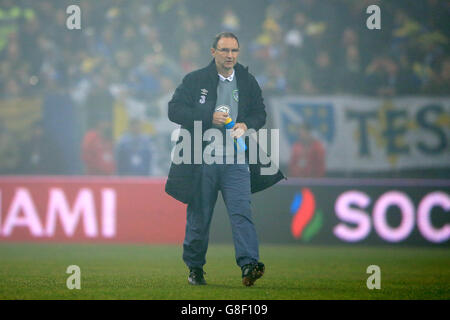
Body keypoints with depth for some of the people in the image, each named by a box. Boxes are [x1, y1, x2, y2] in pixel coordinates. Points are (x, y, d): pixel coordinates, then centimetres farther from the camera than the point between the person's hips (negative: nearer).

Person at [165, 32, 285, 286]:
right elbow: (174, 110, -4)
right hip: (202, 160, -1)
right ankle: (195, 268, 22)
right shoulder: (195, 80, 2)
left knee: (241, 210, -15)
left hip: (236, 160, 1)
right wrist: (209, 118, -15)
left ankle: (249, 265, -25)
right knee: (199, 217, 6)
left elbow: (260, 112, 17)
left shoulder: (248, 82, 10)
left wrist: (246, 125, -6)